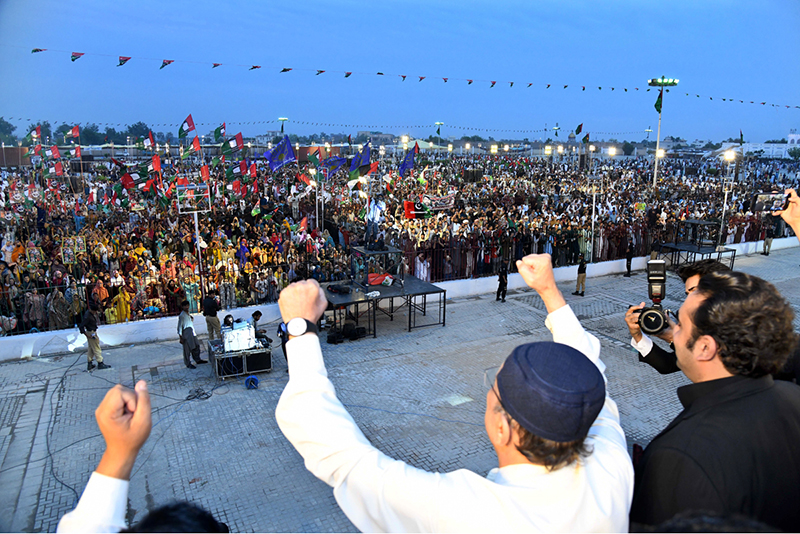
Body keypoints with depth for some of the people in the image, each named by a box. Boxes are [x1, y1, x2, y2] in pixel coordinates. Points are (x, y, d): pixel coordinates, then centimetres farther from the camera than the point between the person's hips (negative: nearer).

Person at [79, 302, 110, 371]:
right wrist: (86, 335, -21)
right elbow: (81, 326, -25)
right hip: (91, 333, -10)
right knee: (96, 348, 0)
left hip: (92, 332, 10)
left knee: (91, 349, 16)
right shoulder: (87, 316, -26)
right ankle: (100, 364, 8)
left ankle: (90, 364, 23)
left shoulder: (91, 313, 2)